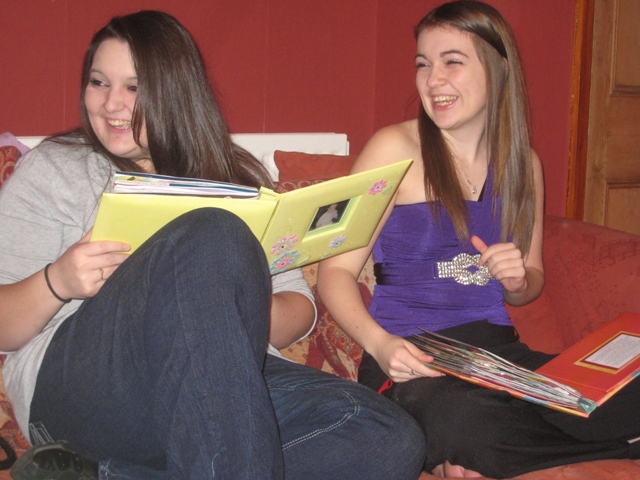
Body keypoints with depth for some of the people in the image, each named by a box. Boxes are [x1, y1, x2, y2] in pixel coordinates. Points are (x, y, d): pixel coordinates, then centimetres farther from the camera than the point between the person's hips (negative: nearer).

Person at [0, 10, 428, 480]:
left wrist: (242, 308, -8)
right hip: (80, 381, -4)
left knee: (392, 439, -25)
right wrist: (55, 283, -16)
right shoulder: (53, 170, 13)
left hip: (219, 383, 5)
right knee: (213, 237, -32)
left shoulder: (234, 177, 21)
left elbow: (299, 312, 15)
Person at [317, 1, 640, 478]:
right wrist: (378, 342, -26)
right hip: (410, 357, -5)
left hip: (497, 347, 5)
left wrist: (518, 280, -1)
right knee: (466, 420, -40)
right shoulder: (395, 149, -1)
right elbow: (336, 269, -8)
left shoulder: (523, 164, 14)